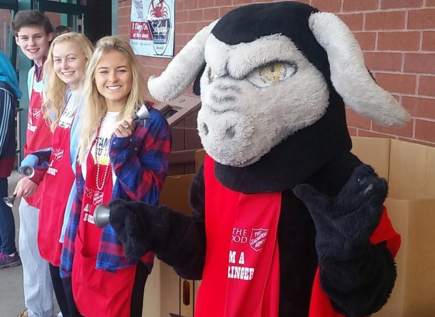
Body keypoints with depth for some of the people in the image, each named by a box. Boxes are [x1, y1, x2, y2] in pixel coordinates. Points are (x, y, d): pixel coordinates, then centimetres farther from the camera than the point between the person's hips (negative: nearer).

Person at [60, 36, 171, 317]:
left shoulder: (151, 122, -12)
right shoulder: (92, 121, 7)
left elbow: (149, 194, -17)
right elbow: (82, 186, 12)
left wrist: (122, 147, -28)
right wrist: (71, 243, 14)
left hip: (123, 248, -6)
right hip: (85, 244, 6)